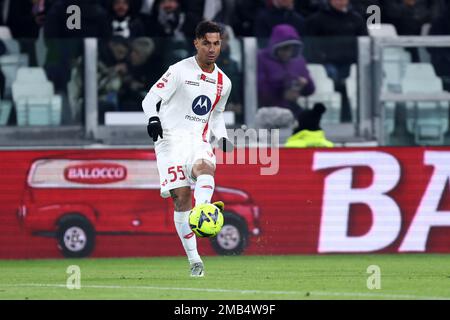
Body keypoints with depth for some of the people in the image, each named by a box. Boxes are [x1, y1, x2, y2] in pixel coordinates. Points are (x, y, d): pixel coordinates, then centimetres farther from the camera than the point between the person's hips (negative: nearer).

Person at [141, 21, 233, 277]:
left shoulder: (224, 83, 13)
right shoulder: (180, 70, -2)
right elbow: (151, 99, -3)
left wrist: (223, 138, 11)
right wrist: (153, 119, -23)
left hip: (199, 141, 3)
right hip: (171, 140, -3)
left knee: (206, 168, -32)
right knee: (181, 196, -12)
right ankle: (194, 261, -6)